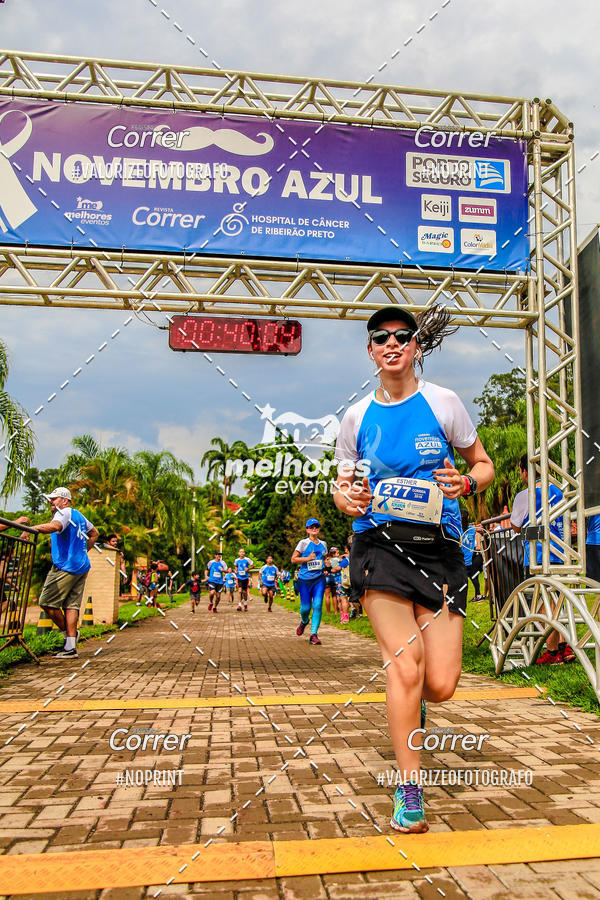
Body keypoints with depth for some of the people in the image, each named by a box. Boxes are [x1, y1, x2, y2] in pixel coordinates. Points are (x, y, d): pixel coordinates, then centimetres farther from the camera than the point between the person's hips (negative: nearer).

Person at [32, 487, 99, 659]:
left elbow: (54, 526, -31)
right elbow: (94, 533, 34)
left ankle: (67, 632, 11)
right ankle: (70, 648, 1)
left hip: (65, 566, -9)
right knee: (71, 605, 4)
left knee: (47, 602, 0)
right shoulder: (78, 515, 20)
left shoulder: (64, 513, -7)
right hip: (82, 566, 9)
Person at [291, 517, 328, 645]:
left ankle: (314, 634, -4)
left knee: (317, 605, -10)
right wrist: (308, 558, -14)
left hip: (319, 578, 3)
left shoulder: (323, 544, 13)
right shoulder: (303, 543, -1)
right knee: (305, 607, -1)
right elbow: (293, 559, -3)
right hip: (305, 579, -3)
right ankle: (304, 621, 35)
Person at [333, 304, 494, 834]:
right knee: (407, 667, -12)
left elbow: (484, 466, 12)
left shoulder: (443, 403, 4)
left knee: (441, 685, -5)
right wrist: (348, 500, -6)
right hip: (379, 544, 0)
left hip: (438, 547, 0)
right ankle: (410, 793, 6)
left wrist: (463, 483, -10)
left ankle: (410, 702, 34)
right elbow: (343, 486, 18)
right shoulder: (357, 417, 8)